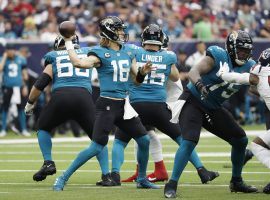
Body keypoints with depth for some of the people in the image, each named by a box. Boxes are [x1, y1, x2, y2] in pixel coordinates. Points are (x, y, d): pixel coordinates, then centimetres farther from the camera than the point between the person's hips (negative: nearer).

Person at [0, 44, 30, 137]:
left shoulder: (21, 60, 3)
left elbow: (24, 73, 9)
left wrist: (25, 86, 5)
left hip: (18, 87, 1)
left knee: (21, 108, 5)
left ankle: (24, 130, 11)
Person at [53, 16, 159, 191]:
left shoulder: (128, 51, 11)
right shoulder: (100, 53, -10)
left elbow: (137, 79, 16)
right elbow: (79, 63, -28)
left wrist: (142, 72, -5)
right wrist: (68, 43, -19)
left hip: (124, 104, 7)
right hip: (107, 104, -7)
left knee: (144, 140, 8)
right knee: (97, 147, -12)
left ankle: (142, 180, 26)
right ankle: (63, 178, -5)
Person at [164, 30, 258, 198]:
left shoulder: (248, 66, 0)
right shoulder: (218, 56, -18)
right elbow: (194, 72, -27)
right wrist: (199, 85, -47)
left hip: (213, 109, 7)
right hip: (193, 101, -7)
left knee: (241, 140, 6)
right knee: (190, 141, -24)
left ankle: (236, 182, 23)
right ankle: (172, 185, -19)